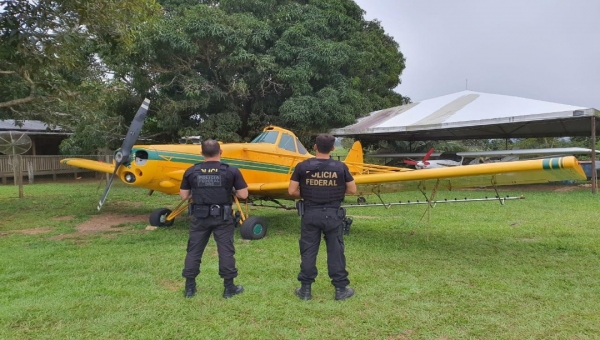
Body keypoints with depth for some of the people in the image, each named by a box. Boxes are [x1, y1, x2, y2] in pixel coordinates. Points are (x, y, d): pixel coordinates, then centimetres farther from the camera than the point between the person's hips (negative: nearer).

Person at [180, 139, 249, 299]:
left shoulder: (191, 171, -1)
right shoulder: (231, 171, -7)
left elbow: (184, 195, 5)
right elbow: (243, 195, -6)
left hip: (200, 217, 2)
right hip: (223, 217, -2)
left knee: (194, 250, 12)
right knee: (226, 251, 6)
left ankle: (189, 287, 19)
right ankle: (229, 287, 12)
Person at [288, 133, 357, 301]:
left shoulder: (302, 166, -6)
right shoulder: (340, 167, -6)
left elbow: (292, 191, -4)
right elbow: (352, 190, 2)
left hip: (310, 214, 1)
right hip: (333, 214, 0)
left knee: (308, 251, 10)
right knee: (336, 251, 9)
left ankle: (305, 289, 17)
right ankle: (341, 289, 17)